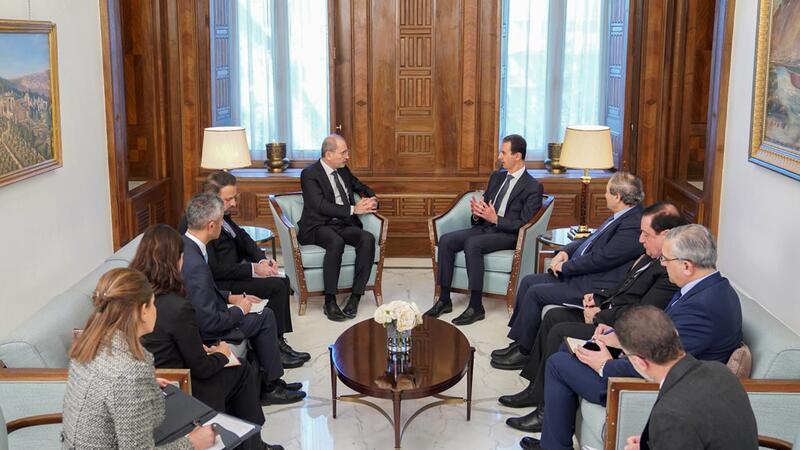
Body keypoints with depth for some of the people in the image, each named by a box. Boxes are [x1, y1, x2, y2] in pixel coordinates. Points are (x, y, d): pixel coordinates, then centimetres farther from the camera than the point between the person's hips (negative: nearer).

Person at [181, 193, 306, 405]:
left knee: (265, 315, 17)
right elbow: (210, 323, -28)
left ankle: (267, 380, 28)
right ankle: (270, 386, 20)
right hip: (204, 335, -9)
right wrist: (239, 310, -12)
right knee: (265, 316, 4)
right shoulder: (196, 266, -33)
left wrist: (229, 297, 8)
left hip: (195, 318, 9)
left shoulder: (182, 244, -4)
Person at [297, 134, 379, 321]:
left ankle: (355, 297, -23)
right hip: (318, 227, -6)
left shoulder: (343, 170, 15)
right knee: (336, 242, -38)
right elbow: (321, 206, -18)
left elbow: (362, 188, 29)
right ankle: (330, 302, -29)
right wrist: (353, 209, -20)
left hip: (344, 225, 6)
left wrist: (371, 200, 4)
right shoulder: (310, 174, -6)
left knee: (368, 239, -25)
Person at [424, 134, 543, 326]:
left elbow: (524, 225, -12)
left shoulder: (533, 187, -4)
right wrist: (477, 214, -3)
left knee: (472, 244, -35)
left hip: (508, 235, -7)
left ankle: (476, 307, -29)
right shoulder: (496, 177, 18)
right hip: (484, 227, 7)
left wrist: (496, 219, -21)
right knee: (446, 240, -17)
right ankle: (444, 300, -12)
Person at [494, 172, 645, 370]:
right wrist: (565, 252, 4)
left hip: (593, 288, -11)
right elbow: (589, 241, 21)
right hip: (577, 275, 11)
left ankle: (524, 352, 1)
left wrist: (565, 266, -12)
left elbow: (601, 259, -23)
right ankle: (518, 342, 14)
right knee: (528, 281, 7)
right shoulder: (620, 217, 12)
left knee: (535, 293, -15)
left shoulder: (634, 225, -20)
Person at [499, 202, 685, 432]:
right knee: (553, 316, 9)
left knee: (560, 332, -17)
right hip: (609, 313, 11)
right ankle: (536, 389, 17)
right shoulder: (654, 257, 8)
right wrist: (598, 297, 6)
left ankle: (548, 410, -4)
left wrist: (599, 316, -15)